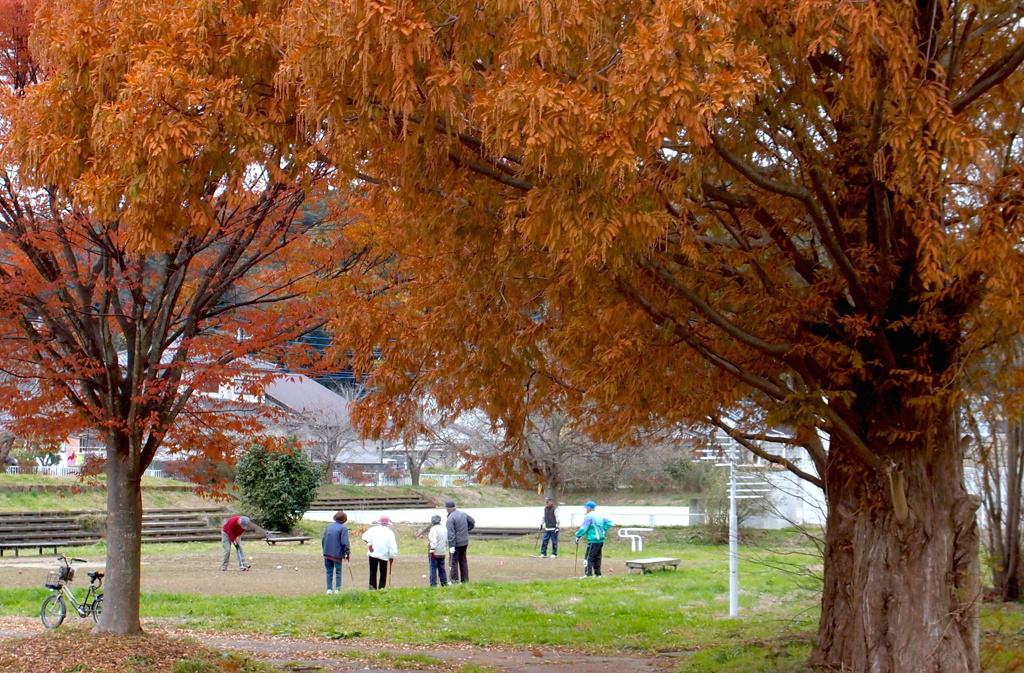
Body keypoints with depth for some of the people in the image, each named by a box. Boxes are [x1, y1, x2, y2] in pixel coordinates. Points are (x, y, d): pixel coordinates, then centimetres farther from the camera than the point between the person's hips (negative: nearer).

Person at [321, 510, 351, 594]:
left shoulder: (329, 526, 8)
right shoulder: (343, 528, -9)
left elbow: (323, 539, 13)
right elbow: (345, 542, -15)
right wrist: (347, 553, -7)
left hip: (327, 553, 5)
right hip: (337, 554, -5)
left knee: (329, 572, 11)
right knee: (338, 572, 4)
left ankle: (329, 589, 8)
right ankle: (338, 590, 1)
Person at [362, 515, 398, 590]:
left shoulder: (373, 529, 1)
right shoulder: (390, 532, -1)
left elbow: (365, 537, -16)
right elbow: (393, 545, -6)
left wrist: (369, 544, -12)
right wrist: (392, 557, 2)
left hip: (373, 554, 1)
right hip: (384, 555, -1)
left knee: (373, 572, 13)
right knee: (383, 573, 9)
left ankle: (372, 587, 6)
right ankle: (381, 588, 2)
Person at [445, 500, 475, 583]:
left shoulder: (450, 518, -18)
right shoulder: (463, 513, 4)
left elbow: (451, 533, -21)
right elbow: (472, 522, 15)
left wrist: (451, 546, -20)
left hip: (456, 543, -7)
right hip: (465, 542, 7)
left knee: (454, 561, 1)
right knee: (463, 560, 16)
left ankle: (455, 580, 2)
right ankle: (465, 579, 19)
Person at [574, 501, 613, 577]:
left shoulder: (589, 516, -12)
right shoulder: (600, 516, 13)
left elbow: (584, 528, -17)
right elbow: (608, 522, 20)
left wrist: (578, 536, -8)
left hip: (593, 541, -8)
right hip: (601, 540, 8)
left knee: (589, 558, -8)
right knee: (597, 558, 17)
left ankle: (588, 574, -16)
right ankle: (598, 574, 20)